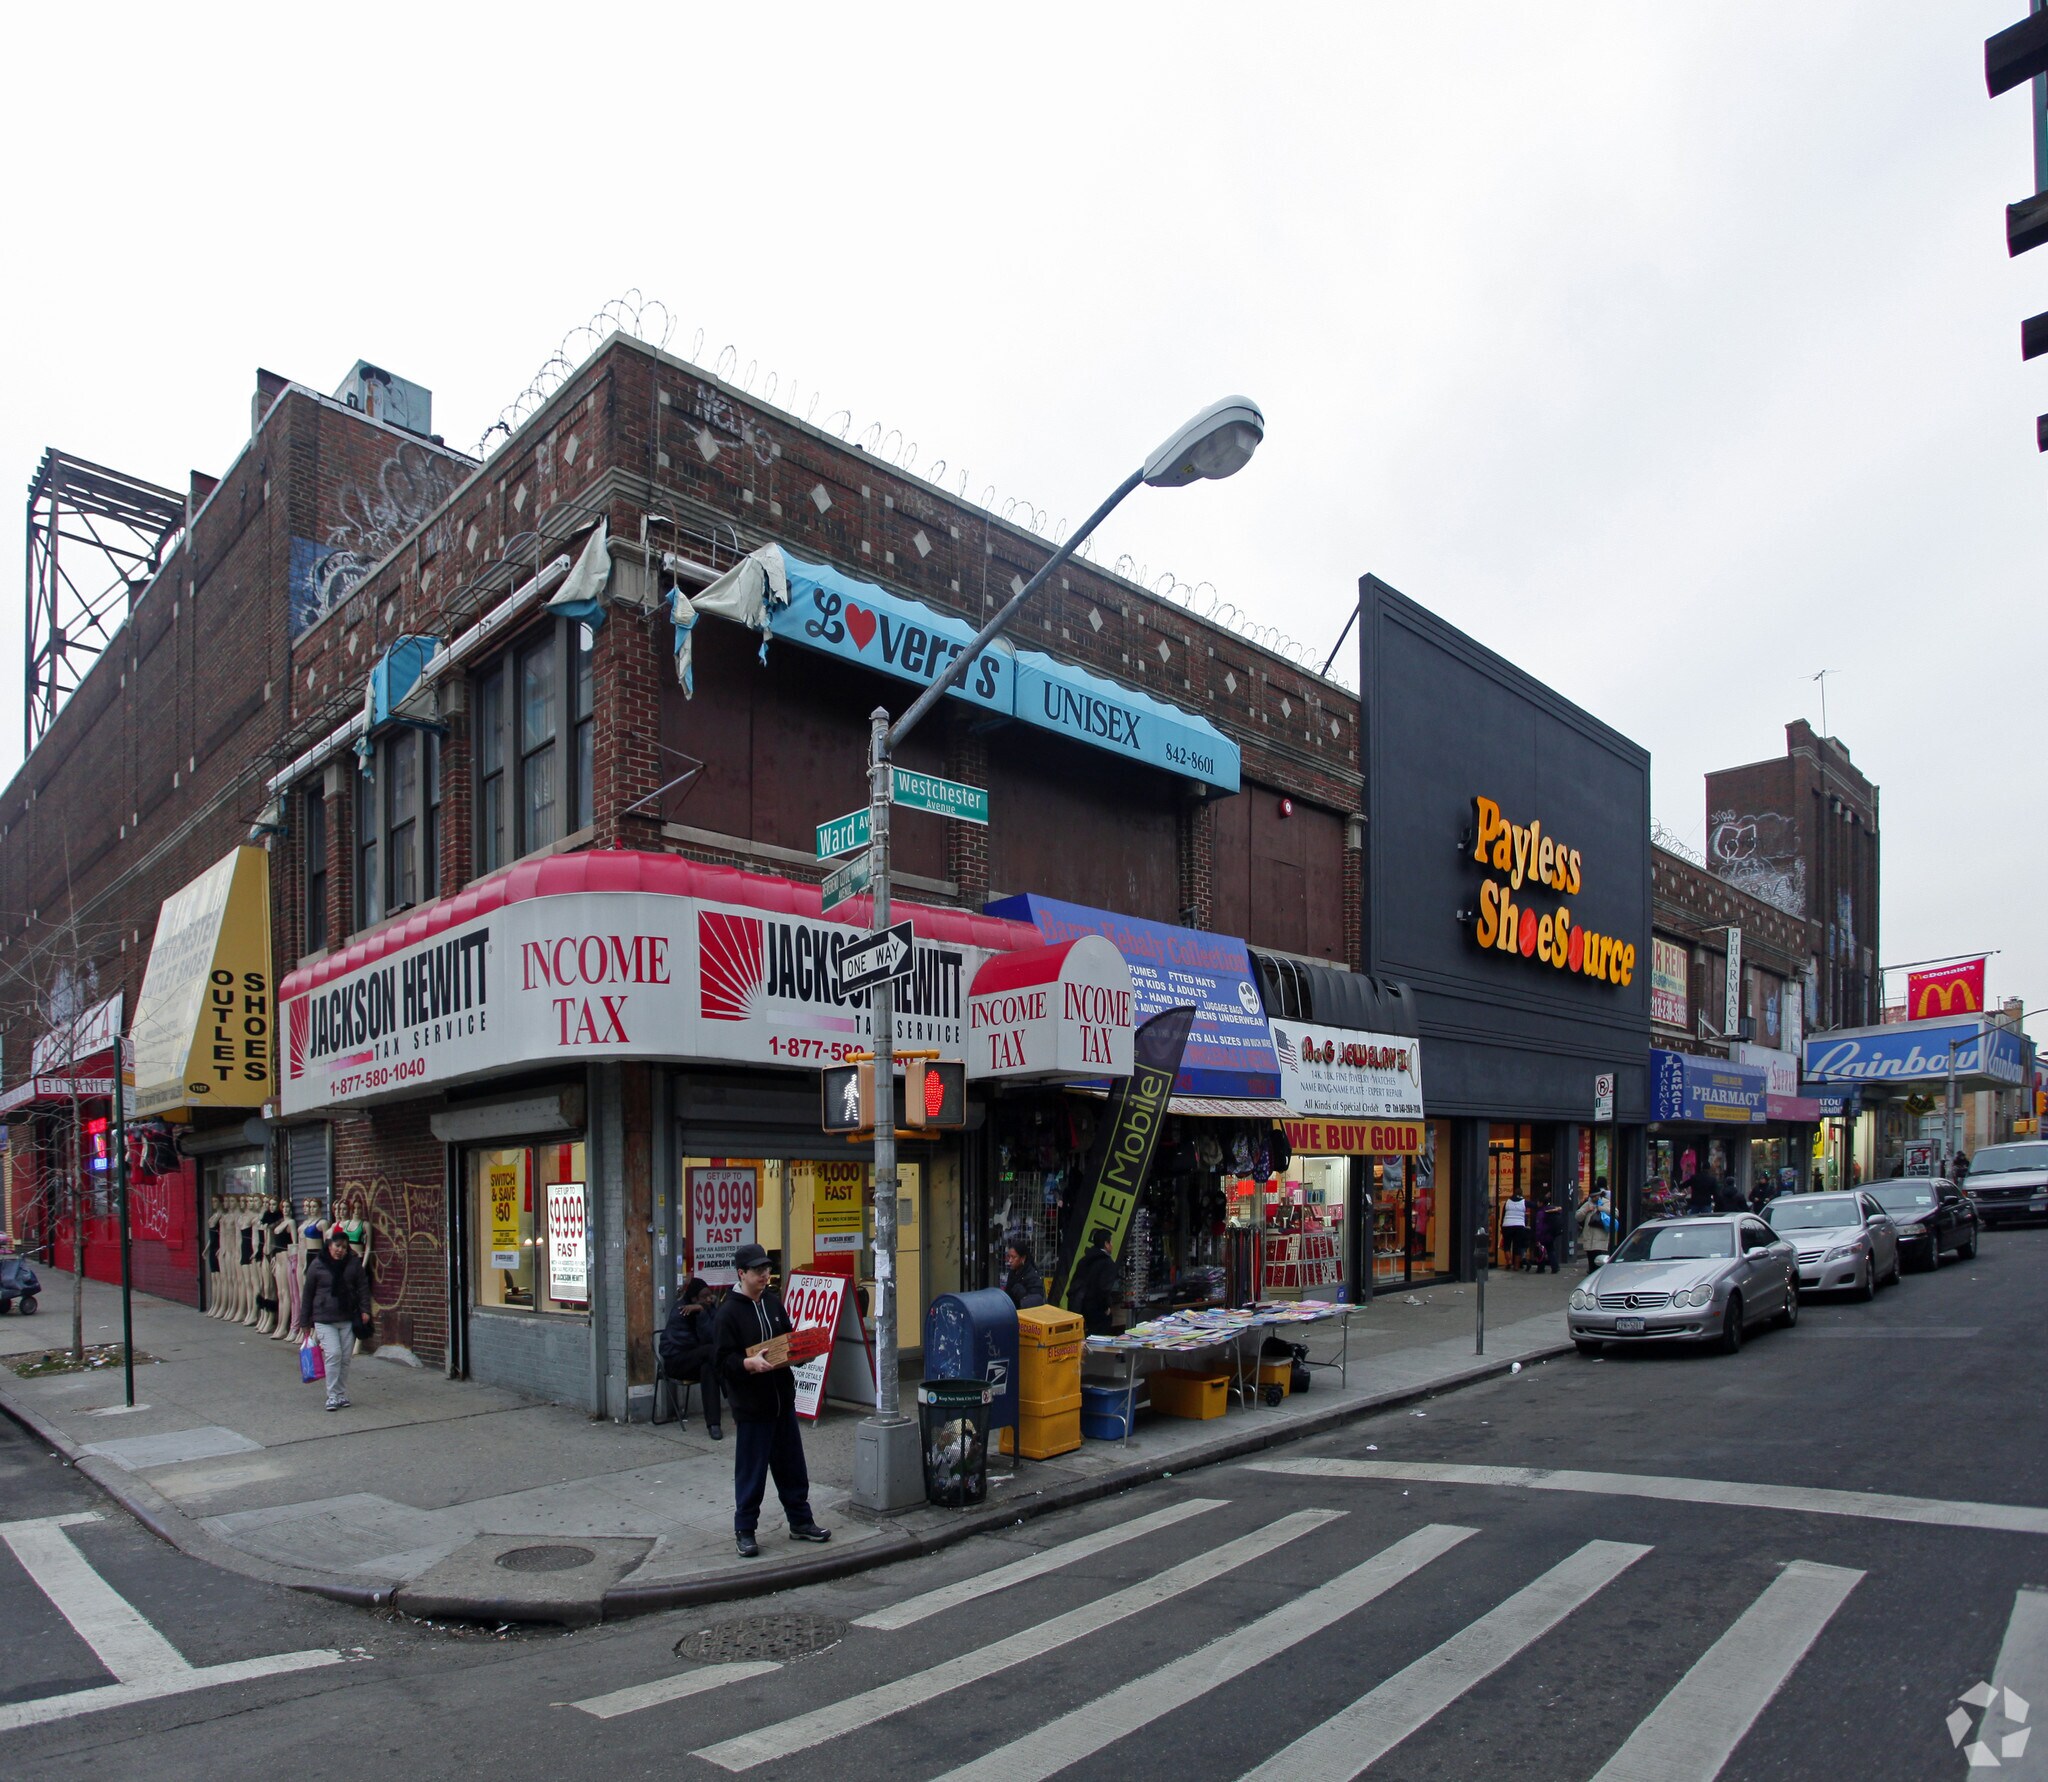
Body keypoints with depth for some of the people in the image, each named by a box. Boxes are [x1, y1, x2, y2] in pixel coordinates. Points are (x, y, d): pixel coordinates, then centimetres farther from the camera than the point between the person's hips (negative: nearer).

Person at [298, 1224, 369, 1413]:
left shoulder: (353, 1264, 4)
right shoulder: (317, 1265, -1)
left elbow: (362, 1288, 7)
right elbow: (307, 1293, 4)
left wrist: (364, 1310, -6)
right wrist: (305, 1321, 6)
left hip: (348, 1319, 3)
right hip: (324, 1319, -2)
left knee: (345, 1357, 5)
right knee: (333, 1354, -14)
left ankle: (342, 1395, 17)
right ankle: (332, 1396, -6)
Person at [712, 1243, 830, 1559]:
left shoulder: (773, 1302, 8)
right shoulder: (728, 1312, -11)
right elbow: (724, 1360, -14)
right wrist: (749, 1363, -30)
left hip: (783, 1399, 6)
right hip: (751, 1404, -6)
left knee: (792, 1465, 14)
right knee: (751, 1470, 3)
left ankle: (801, 1521, 26)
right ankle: (745, 1530, 18)